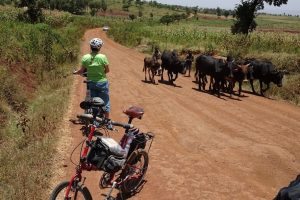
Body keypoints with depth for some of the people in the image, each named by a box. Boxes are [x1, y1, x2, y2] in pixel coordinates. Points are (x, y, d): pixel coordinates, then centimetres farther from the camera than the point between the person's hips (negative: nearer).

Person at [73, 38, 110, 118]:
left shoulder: (85, 57, -8)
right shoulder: (102, 57, -15)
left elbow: (82, 70, -1)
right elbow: (107, 70, -7)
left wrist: (75, 72, 20)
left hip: (91, 83, 3)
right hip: (102, 82, -3)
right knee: (105, 102, 12)